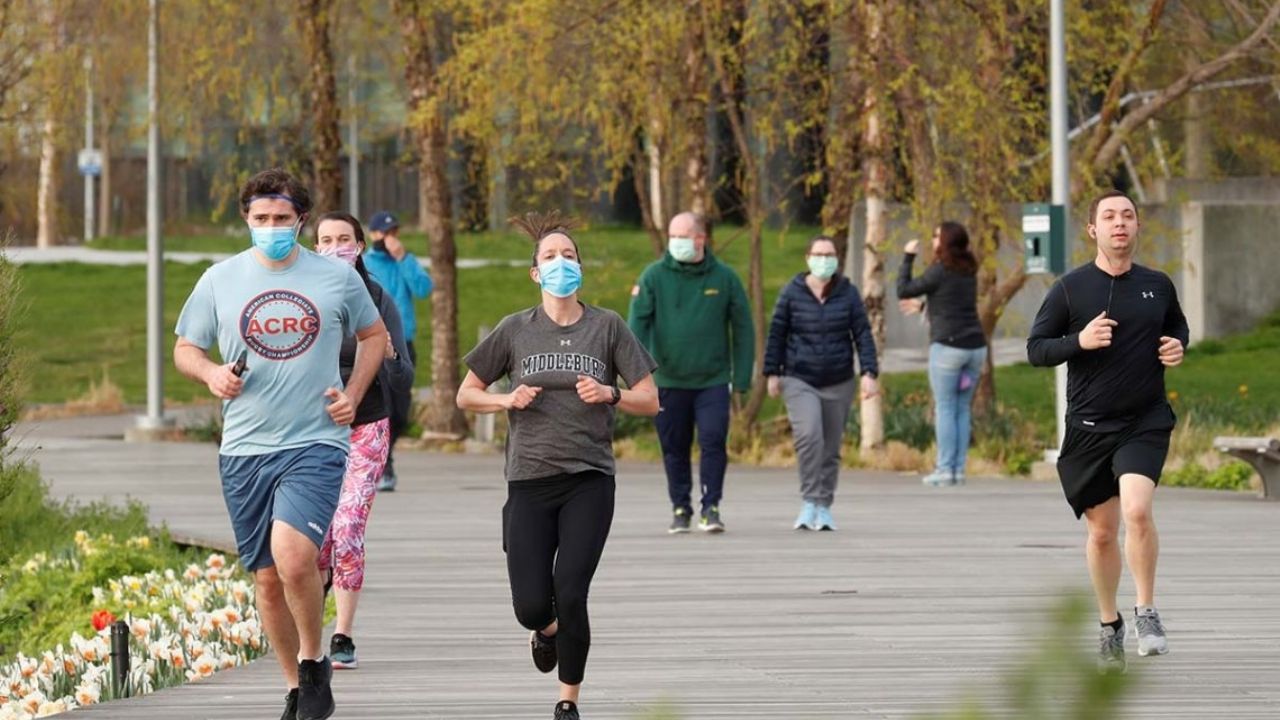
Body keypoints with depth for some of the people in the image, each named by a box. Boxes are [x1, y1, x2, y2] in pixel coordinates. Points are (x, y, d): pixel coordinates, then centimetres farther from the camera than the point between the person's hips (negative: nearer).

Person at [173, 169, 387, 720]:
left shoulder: (337, 278, 3)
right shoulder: (220, 280, 5)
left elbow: (374, 335, 19)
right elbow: (185, 349, 14)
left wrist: (353, 395, 4)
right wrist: (210, 374, -8)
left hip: (316, 442, -3)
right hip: (245, 448, 3)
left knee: (293, 554, -25)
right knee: (267, 578, 7)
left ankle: (313, 662, -2)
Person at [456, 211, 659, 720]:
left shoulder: (607, 327, 4)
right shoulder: (516, 330, 5)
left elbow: (650, 402, 6)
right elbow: (466, 395, 11)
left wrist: (610, 394, -13)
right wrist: (507, 400, -7)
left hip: (590, 481, -1)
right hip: (530, 482, 1)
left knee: (570, 596, -12)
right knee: (530, 606, -3)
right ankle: (547, 631, 36)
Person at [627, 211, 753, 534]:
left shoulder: (724, 278, 2)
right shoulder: (654, 276, 0)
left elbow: (743, 329, 6)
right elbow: (638, 323, -6)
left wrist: (742, 379, 2)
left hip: (713, 380, -1)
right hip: (669, 382, 1)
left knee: (713, 442, -10)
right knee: (675, 449, 7)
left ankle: (711, 507, -2)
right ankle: (680, 510, 19)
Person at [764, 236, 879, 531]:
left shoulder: (848, 293, 2)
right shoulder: (792, 292, -1)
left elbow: (863, 334, 0)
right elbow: (776, 334, 4)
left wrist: (869, 373, -9)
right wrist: (772, 373, 3)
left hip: (838, 384, 2)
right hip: (799, 381, -2)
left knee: (831, 448, 6)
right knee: (808, 436, -22)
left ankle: (824, 507, 17)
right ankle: (810, 502, -16)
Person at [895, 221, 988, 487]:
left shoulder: (939, 271, -9)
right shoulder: (969, 271, 12)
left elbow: (903, 291, -2)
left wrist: (908, 258, 6)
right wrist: (924, 304, 38)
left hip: (948, 345, -6)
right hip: (975, 345, 6)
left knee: (945, 409, -2)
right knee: (962, 410, 9)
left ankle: (945, 469, -5)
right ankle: (959, 469, 7)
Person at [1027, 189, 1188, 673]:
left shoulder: (1158, 286, 5)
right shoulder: (1070, 288, -2)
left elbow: (1178, 326, 24)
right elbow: (1036, 348, 0)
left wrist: (1178, 347, 2)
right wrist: (1079, 341, -17)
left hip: (1146, 421, 0)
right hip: (1090, 426, 0)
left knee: (1137, 509, -23)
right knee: (1102, 531, 8)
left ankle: (1146, 614, -9)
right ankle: (1108, 626, 27)